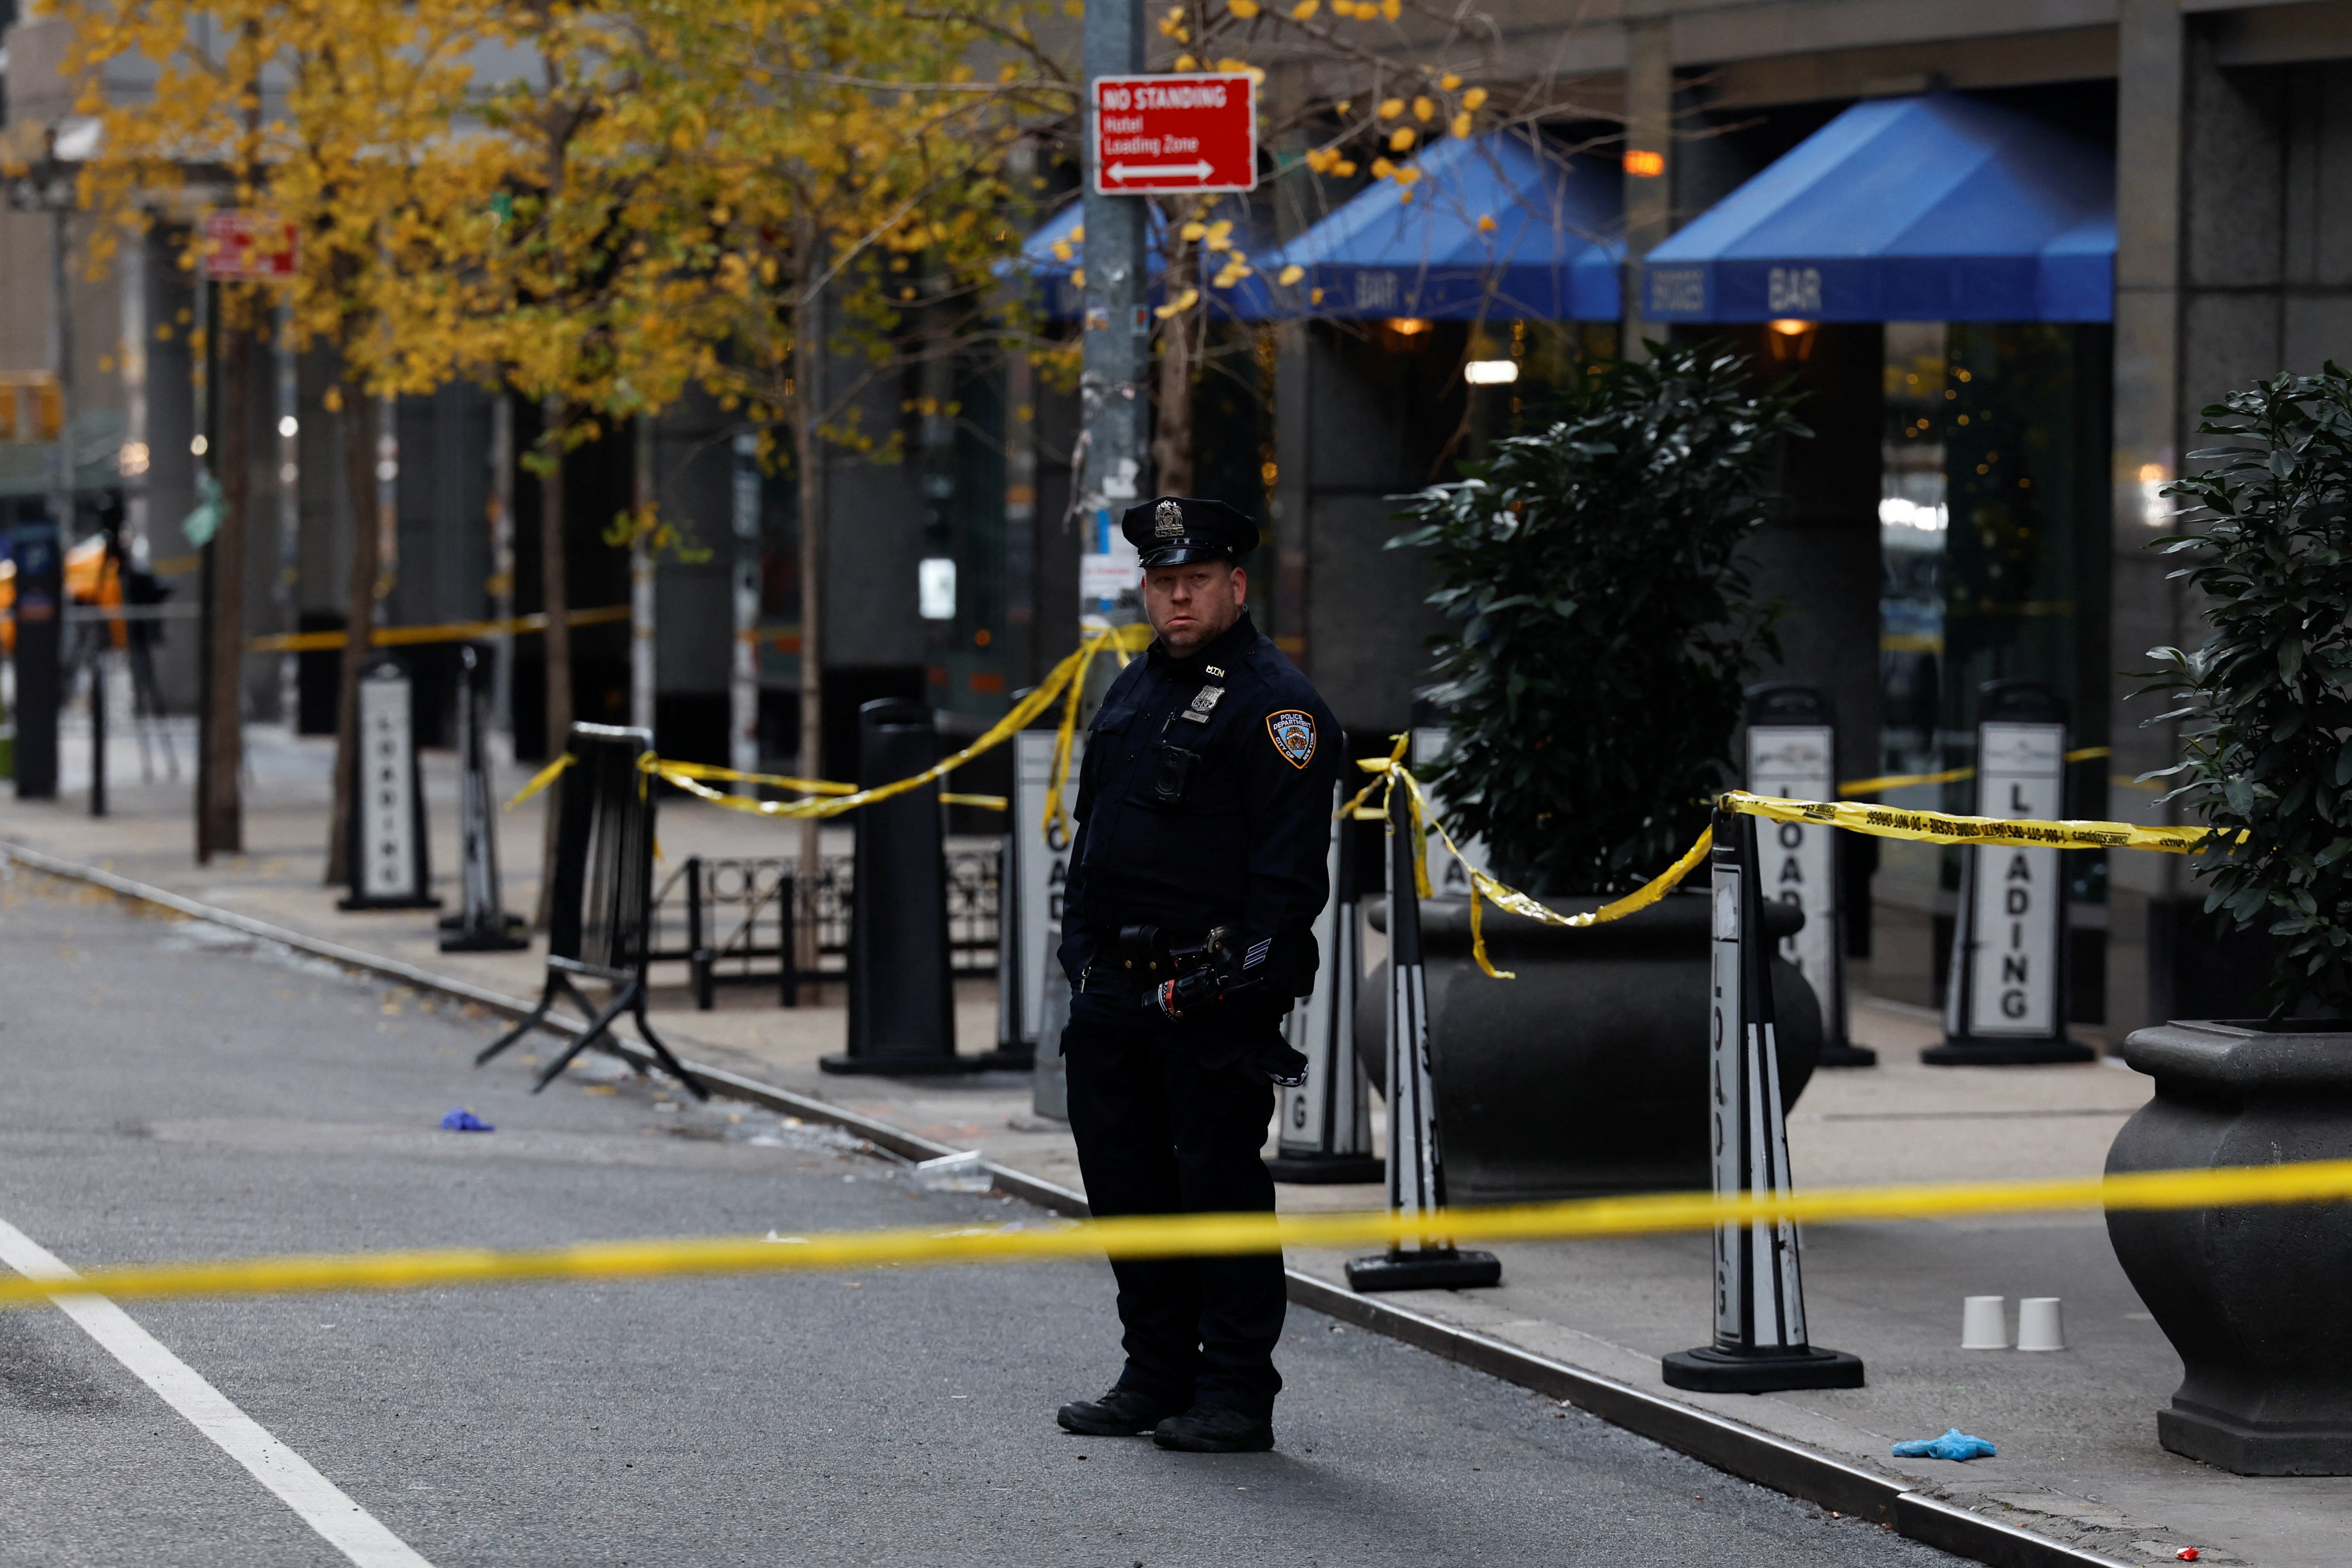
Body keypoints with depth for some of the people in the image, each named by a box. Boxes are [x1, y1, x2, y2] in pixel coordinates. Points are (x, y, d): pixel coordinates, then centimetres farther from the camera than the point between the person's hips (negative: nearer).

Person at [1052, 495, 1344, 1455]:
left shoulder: (1275, 704, -8)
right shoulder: (1131, 692, 17)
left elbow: (1290, 867, -13)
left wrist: (1253, 984, -18)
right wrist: (1081, 956, 16)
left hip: (1212, 1001, -8)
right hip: (1115, 995, 8)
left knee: (1219, 1187, -4)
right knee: (1124, 1184, 11)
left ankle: (1237, 1397, 3)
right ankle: (1156, 1378, 22)